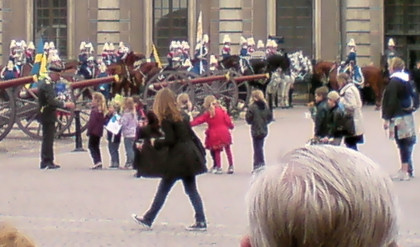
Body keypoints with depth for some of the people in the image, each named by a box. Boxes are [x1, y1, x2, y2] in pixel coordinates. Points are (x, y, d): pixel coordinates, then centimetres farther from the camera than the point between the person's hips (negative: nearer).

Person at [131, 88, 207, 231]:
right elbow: (192, 136, 14)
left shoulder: (166, 119, -11)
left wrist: (156, 143, -2)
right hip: (189, 156, 7)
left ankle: (148, 220, 12)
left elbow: (170, 140, -18)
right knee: (191, 190, 9)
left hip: (177, 159, -7)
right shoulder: (182, 116, 11)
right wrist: (201, 154, 18)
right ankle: (201, 222, 3)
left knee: (163, 190, 3)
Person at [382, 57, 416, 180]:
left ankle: (404, 171, -7)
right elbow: (412, 97, 17)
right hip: (408, 115, 8)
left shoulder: (394, 82, -14)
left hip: (398, 118, -8)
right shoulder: (407, 80, 11)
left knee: (402, 143, -7)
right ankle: (409, 168, 20)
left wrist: (387, 118, -15)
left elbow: (392, 102, -18)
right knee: (407, 142, 13)